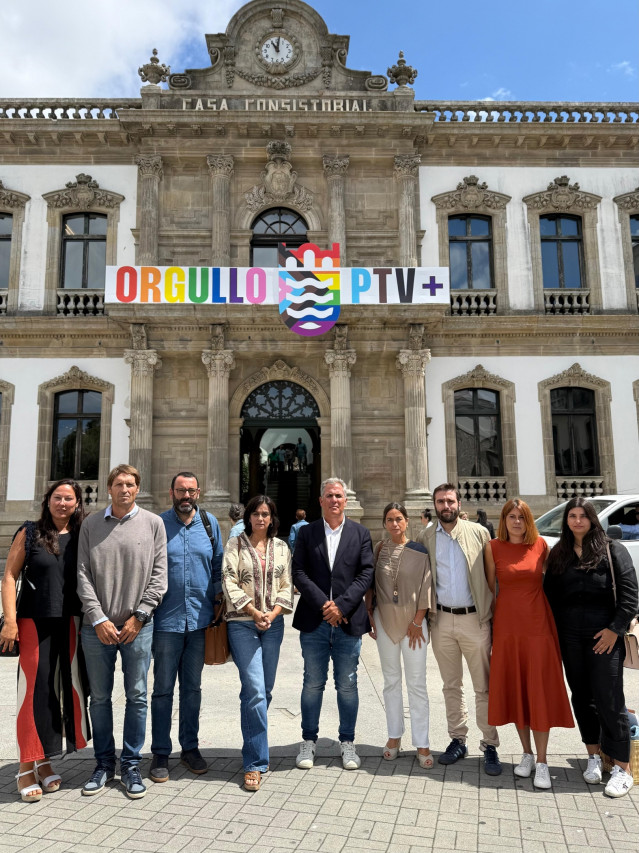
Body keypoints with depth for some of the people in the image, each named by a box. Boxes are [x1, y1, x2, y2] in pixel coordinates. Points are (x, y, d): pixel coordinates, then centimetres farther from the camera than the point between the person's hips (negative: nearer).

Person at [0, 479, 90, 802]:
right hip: (34, 621, -3)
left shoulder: (83, 536, 6)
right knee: (34, 689, -1)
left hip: (71, 623, 3)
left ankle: (44, 762, 26)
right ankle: (26, 766, 14)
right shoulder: (30, 532, 0)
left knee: (66, 688, 9)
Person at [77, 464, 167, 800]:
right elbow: (83, 575, 1)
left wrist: (139, 616, -6)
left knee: (137, 696, 5)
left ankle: (131, 765, 20)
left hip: (138, 626, -1)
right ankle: (104, 763, 27)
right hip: (98, 627, 1)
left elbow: (158, 574, 0)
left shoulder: (152, 523, 2)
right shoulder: (91, 524, 5)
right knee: (99, 697, 11)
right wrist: (98, 619, -7)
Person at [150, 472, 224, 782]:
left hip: (200, 619, 2)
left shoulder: (210, 523, 4)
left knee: (193, 687, 14)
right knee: (163, 688, 7)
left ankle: (190, 747, 28)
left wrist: (218, 607, 7)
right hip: (166, 620, -2)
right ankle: (160, 753, 21)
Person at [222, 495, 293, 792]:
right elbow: (230, 583, -6)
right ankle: (256, 762, -2)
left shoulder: (281, 548, 10)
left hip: (273, 623, 4)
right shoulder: (235, 545, 2)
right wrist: (254, 612, -13)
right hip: (242, 623, -3)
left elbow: (286, 587, 7)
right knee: (255, 691, -11)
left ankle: (254, 745, 30)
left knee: (265, 690, 9)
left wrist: (271, 614, -8)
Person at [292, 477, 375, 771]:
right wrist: (323, 604, -13)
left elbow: (366, 573, -2)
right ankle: (309, 741, 24)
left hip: (348, 621, 0)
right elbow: (299, 573, -2)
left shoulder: (360, 533, 5)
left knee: (347, 685, 9)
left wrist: (341, 605, -13)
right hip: (313, 621, 0)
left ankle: (347, 743, 24)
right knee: (313, 684, 9)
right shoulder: (307, 533, 5)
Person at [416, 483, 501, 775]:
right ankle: (457, 740, 27)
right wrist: (423, 615, 3)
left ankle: (490, 746, 15)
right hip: (441, 620, 3)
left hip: (475, 618, -2)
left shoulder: (478, 533, -1)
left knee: (483, 687, 3)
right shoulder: (425, 538, 5)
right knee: (451, 686, 14)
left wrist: (495, 616, -5)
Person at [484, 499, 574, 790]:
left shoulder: (540, 545, 0)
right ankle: (526, 754, 25)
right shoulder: (493, 548, -2)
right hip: (507, 624, 0)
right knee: (514, 690, 9)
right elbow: (490, 588, 4)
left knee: (540, 692, 1)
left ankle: (542, 761, 11)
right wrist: (489, 622, 3)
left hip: (538, 624, 0)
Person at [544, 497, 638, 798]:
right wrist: (555, 632, 4)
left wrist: (615, 629, -12)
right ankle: (593, 757, 25)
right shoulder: (558, 554, 9)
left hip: (604, 637, -4)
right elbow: (550, 594, 11)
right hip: (570, 637, 4)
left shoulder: (612, 550, -1)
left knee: (609, 700, -2)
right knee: (581, 697, 11)